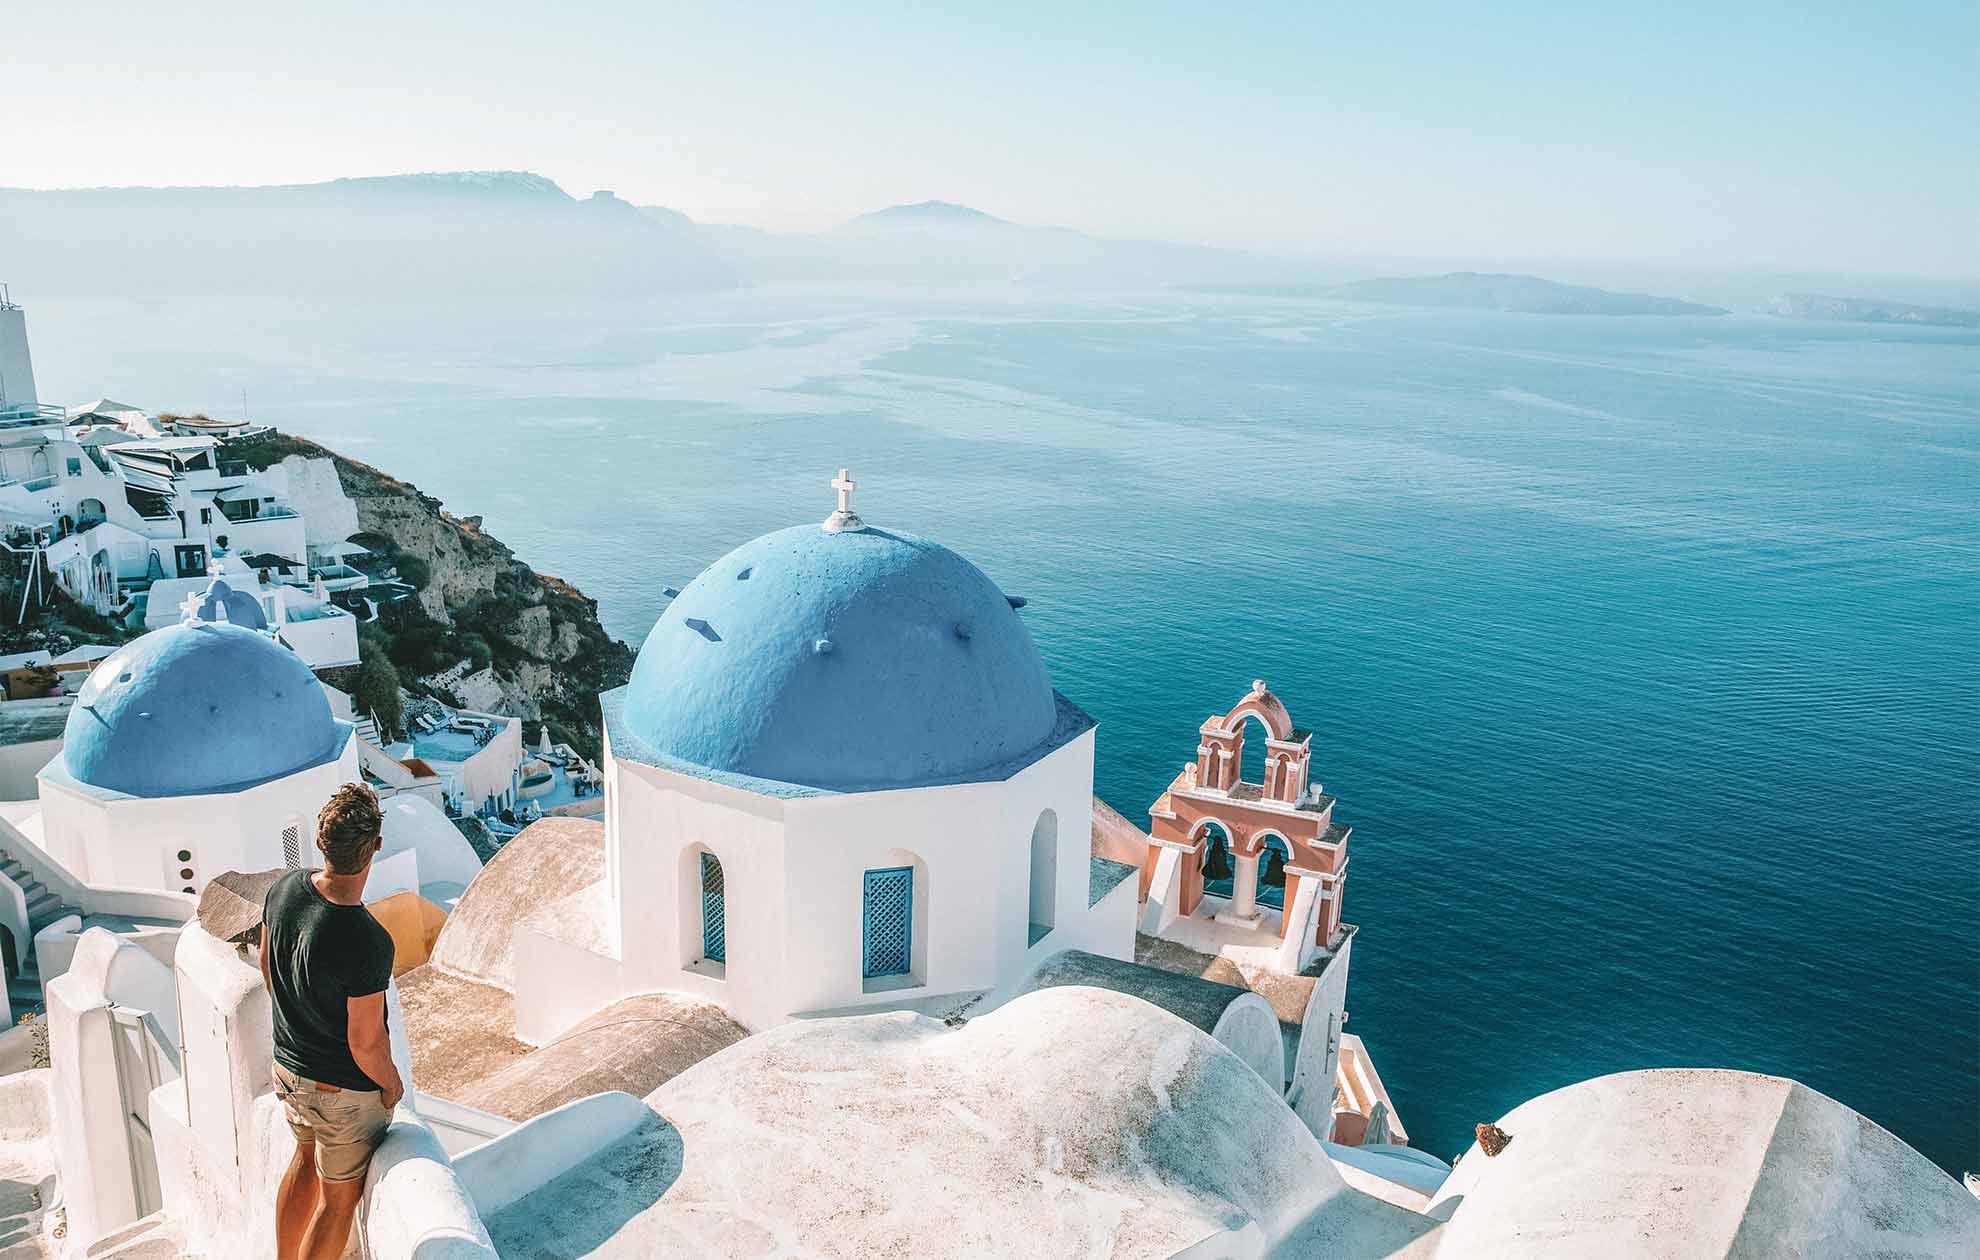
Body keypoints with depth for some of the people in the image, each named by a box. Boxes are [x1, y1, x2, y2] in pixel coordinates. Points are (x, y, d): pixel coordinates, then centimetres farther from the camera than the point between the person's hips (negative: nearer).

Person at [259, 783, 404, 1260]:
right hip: (347, 1090, -7)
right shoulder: (367, 943, -37)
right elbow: (365, 1043, -26)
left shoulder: (283, 888, -15)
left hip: (287, 1066, 7)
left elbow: (267, 966, 4)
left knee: (307, 1159, 32)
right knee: (339, 1198, 17)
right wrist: (393, 1085, -6)